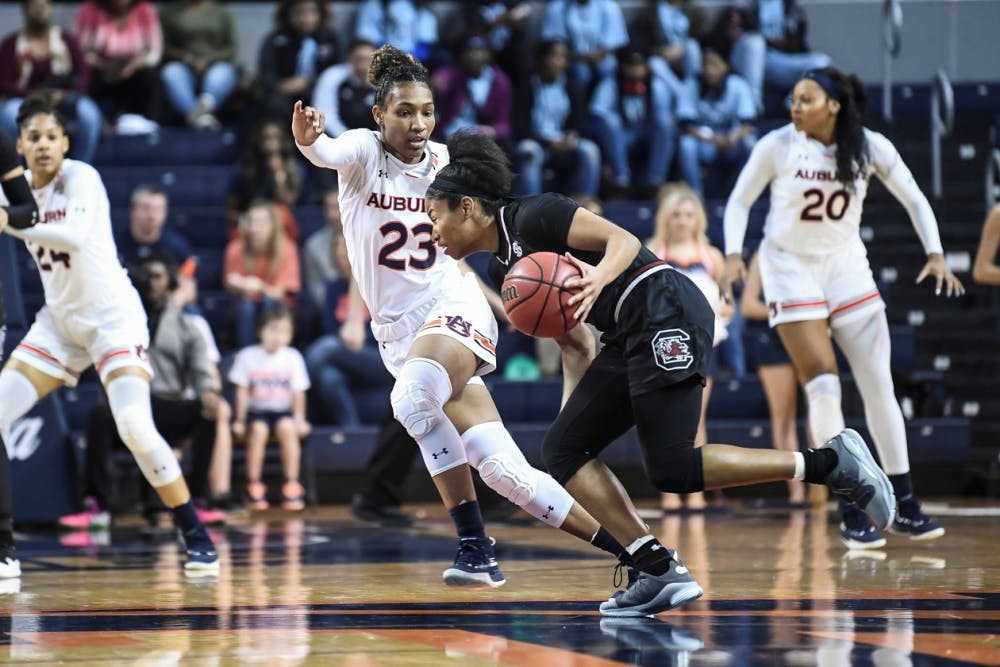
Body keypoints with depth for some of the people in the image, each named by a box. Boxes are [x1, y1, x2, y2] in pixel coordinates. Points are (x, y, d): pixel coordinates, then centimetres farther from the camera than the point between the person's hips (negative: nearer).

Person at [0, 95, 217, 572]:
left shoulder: (80, 177, -17)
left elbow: (76, 235, -36)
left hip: (112, 315, -6)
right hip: (60, 319, 6)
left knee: (135, 427, -24)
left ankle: (197, 540, -12)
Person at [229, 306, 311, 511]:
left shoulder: (293, 357, 1)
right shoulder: (248, 356, -3)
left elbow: (298, 392, 0)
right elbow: (242, 392, -2)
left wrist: (299, 418, -12)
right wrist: (239, 421, -8)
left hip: (283, 411, 1)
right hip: (256, 411, -1)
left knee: (287, 428, -30)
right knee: (258, 429, -32)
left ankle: (291, 485, -24)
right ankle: (253, 485, -23)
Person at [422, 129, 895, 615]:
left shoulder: (532, 216, -7)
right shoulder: (502, 267, 19)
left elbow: (624, 240, -14)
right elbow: (572, 332, 24)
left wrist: (599, 279, -34)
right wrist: (576, 403, 16)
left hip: (665, 312, -10)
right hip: (629, 337, 10)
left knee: (671, 469, -17)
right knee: (562, 450, 2)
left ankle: (831, 462, -10)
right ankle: (660, 570, -4)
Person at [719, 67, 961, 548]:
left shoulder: (870, 147, -9)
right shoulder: (777, 146, -13)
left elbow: (914, 201, 1)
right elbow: (739, 201, -2)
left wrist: (935, 255, -11)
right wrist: (733, 255, -17)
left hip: (846, 265, 3)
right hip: (790, 268, -2)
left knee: (879, 384, -1)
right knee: (823, 387, -12)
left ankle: (904, 506, 8)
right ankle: (850, 512, -4)